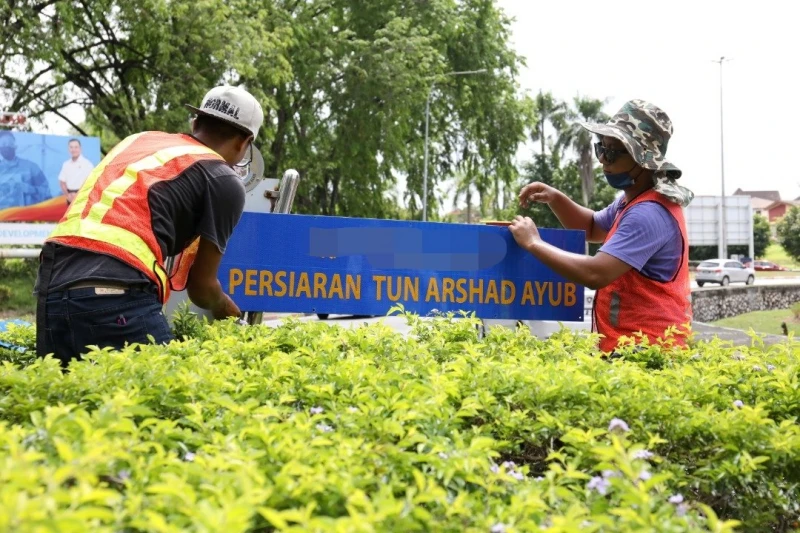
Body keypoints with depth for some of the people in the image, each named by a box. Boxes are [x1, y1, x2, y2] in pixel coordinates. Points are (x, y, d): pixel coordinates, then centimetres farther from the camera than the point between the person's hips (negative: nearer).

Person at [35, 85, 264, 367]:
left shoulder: (138, 140, 26)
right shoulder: (224, 180, 7)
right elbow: (201, 286, 12)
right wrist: (229, 311, 34)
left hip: (51, 283, 8)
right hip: (115, 294, -7)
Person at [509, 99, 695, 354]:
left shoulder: (649, 214, -21)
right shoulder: (633, 199, 12)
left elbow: (596, 274, -28)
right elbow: (593, 228, 30)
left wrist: (534, 243, -16)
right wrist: (555, 199, 10)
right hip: (632, 344, 10)